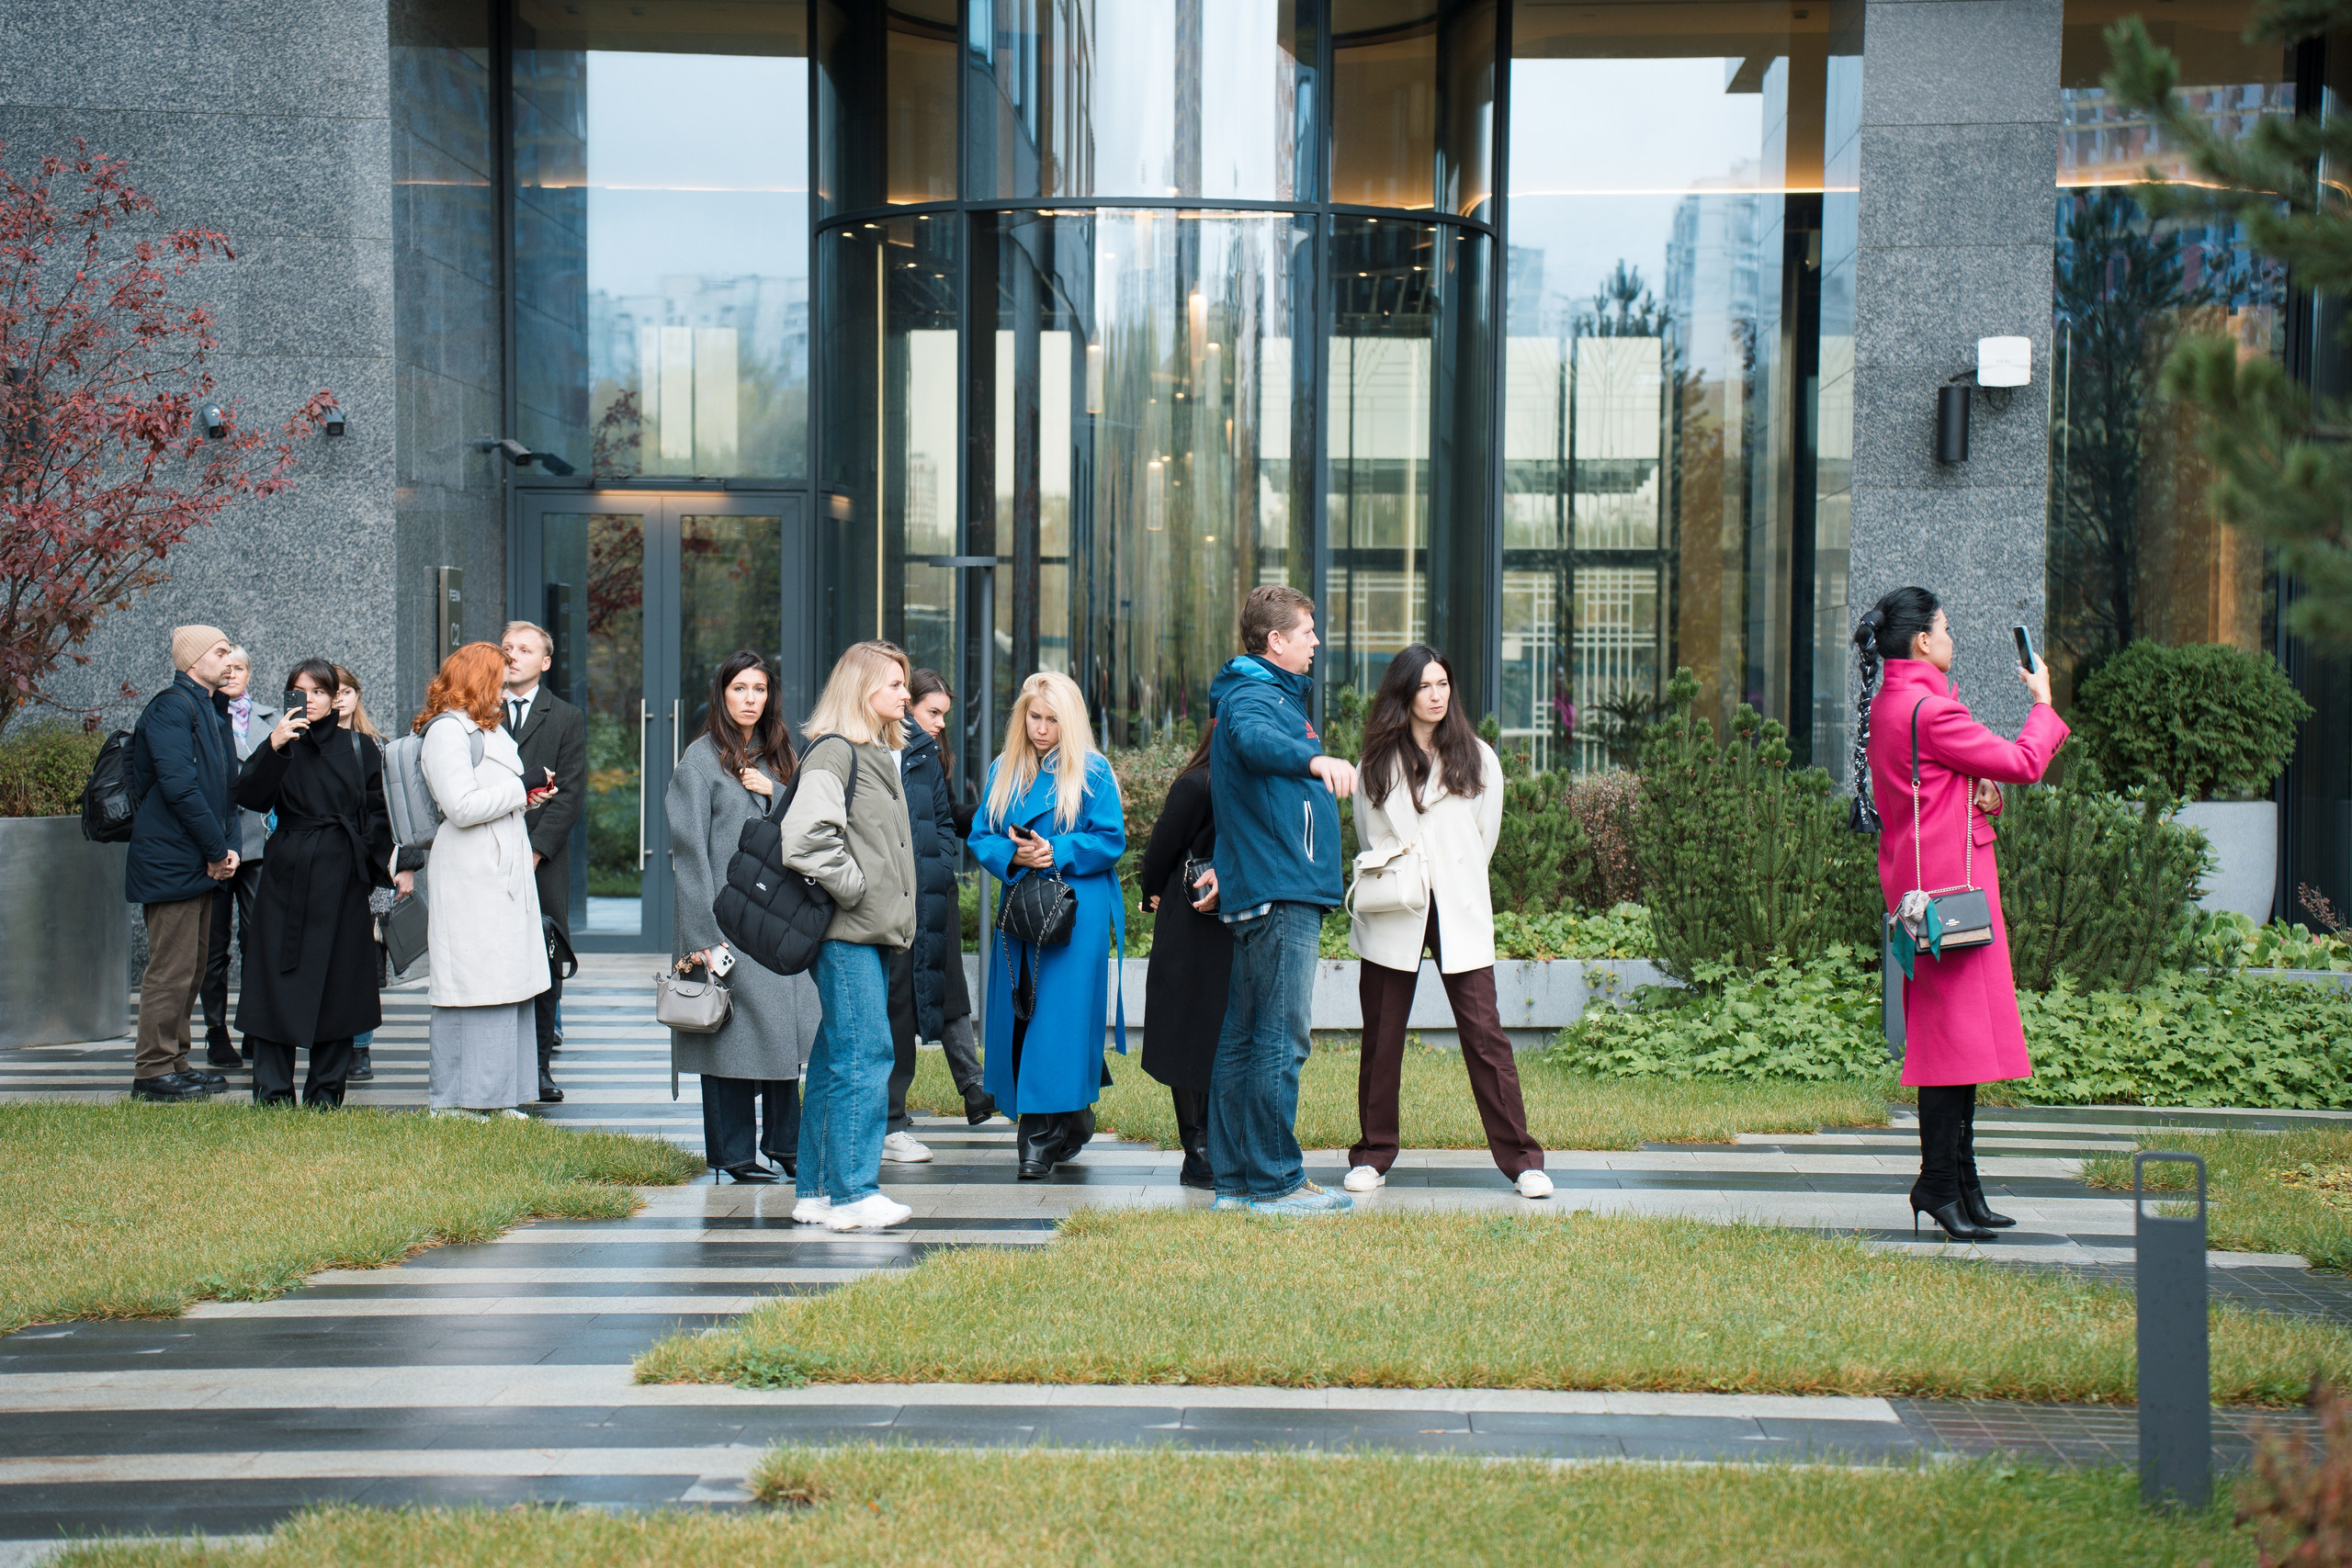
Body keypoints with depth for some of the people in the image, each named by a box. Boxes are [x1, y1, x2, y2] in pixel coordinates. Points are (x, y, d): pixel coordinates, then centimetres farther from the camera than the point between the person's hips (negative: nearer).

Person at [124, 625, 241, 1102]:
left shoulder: (214, 710, 17)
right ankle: (153, 1071, -1)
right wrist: (218, 850, -16)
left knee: (194, 964, 14)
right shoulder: (171, 706, -12)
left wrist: (229, 846, 6)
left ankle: (175, 1062, 22)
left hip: (202, 862, 10)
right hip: (171, 861, -10)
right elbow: (178, 786, -21)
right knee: (171, 968, -7)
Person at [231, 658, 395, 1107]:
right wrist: (274, 748, -24)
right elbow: (250, 797, -12)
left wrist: (377, 869, -1)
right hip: (288, 877, -1)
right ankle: (273, 1093, 2)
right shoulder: (283, 745, 4)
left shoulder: (360, 748, 8)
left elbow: (378, 815, 10)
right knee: (280, 979, -3)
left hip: (343, 880, 1)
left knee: (338, 983, 3)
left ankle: (326, 1091, 12)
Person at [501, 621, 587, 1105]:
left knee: (546, 965, -1)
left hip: (545, 861, 0)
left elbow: (571, 792, 0)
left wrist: (535, 850, -11)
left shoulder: (568, 719, 9)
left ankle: (539, 1066, 6)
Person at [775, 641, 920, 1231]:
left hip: (873, 930, 10)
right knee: (864, 1054, -11)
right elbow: (805, 834, -25)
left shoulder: (881, 755, 18)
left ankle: (818, 1191, 17)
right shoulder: (834, 752, -13)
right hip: (849, 933, -10)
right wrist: (851, 888, -16)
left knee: (835, 1057, 12)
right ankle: (852, 1193, -8)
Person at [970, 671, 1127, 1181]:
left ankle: (1042, 1138, -10)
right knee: (1020, 1017, 3)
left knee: (1059, 1018, -10)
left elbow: (1110, 841, -4)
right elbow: (981, 837, 10)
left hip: (1076, 914, -5)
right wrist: (1012, 856, -11)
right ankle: (1074, 1125, 16)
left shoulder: (1093, 772, 0)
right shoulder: (1003, 771, 13)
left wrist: (1056, 853, -17)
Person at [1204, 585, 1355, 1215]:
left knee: (1244, 1036, 11)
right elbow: (1253, 738, -36)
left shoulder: (1274, 693, 22)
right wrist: (1314, 758, -54)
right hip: (1280, 892, -11)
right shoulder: (1254, 695, -12)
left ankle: (1235, 1178, 15)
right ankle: (1274, 1181, -9)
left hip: (1258, 895, 11)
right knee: (1281, 1038, -10)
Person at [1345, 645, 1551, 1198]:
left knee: (1484, 1033, -7)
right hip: (1392, 917, 1)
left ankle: (1521, 1158, -3)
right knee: (1381, 1039, 4)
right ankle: (1372, 1155, 15)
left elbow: (1485, 837, 11)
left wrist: (1453, 889, 11)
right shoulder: (1377, 764, 7)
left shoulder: (1477, 759, 6)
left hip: (1460, 916, -1)